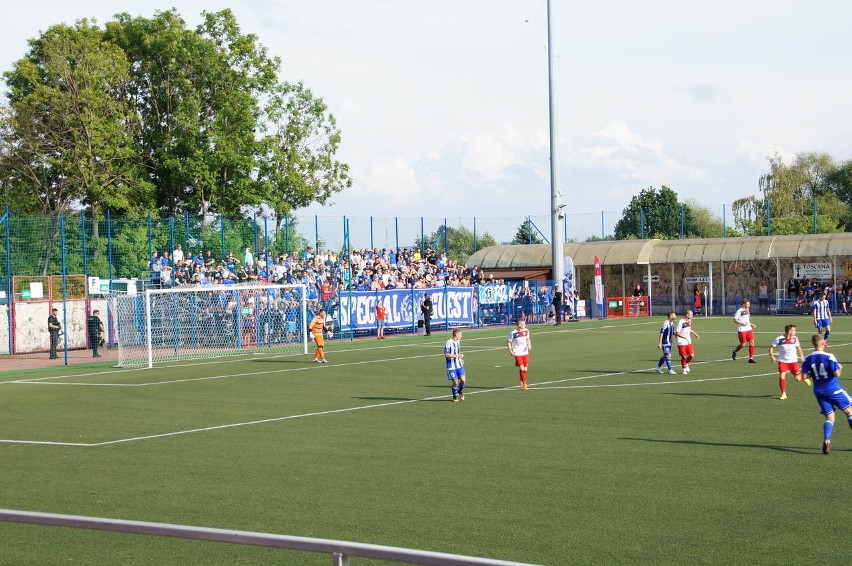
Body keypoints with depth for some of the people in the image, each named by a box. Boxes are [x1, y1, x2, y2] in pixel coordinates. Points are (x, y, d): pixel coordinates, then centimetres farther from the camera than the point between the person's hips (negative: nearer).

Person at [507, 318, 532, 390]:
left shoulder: (526, 331, 1)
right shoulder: (513, 333, -12)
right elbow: (509, 342, -3)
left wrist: (529, 345, -1)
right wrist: (510, 351, -13)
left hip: (525, 352, 5)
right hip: (517, 353, -5)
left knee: (525, 369, 7)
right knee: (521, 368, -14)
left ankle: (522, 381, 32)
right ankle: (524, 384, -5)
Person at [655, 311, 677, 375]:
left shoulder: (672, 323, 7)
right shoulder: (665, 323, -19)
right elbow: (661, 333, -19)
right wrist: (660, 343, -20)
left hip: (669, 342, 9)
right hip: (665, 342, -9)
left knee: (665, 356, 15)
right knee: (668, 355, -8)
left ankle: (658, 367, 28)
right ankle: (670, 370, -3)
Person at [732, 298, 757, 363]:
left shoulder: (747, 310, 13)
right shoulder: (739, 311, -12)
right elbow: (735, 320, -13)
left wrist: (751, 324, 10)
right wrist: (743, 323, -20)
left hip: (748, 329, 7)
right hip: (742, 330, -7)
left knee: (752, 342, -4)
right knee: (743, 344, -2)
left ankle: (751, 358, 0)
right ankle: (734, 351, 28)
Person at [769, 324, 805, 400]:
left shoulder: (795, 338, -1)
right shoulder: (779, 339, -11)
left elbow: (798, 347, 17)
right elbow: (771, 347, 0)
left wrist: (802, 356, 13)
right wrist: (771, 356, -12)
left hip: (793, 361, 2)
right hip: (783, 361, -2)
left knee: (798, 379, 0)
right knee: (782, 376, -16)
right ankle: (784, 394, -3)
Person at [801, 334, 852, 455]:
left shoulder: (808, 359, -2)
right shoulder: (829, 357, -15)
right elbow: (837, 373, -19)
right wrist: (840, 368, 3)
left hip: (819, 391, 4)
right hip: (833, 390, -4)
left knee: (829, 417, 9)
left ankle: (826, 441, -13)